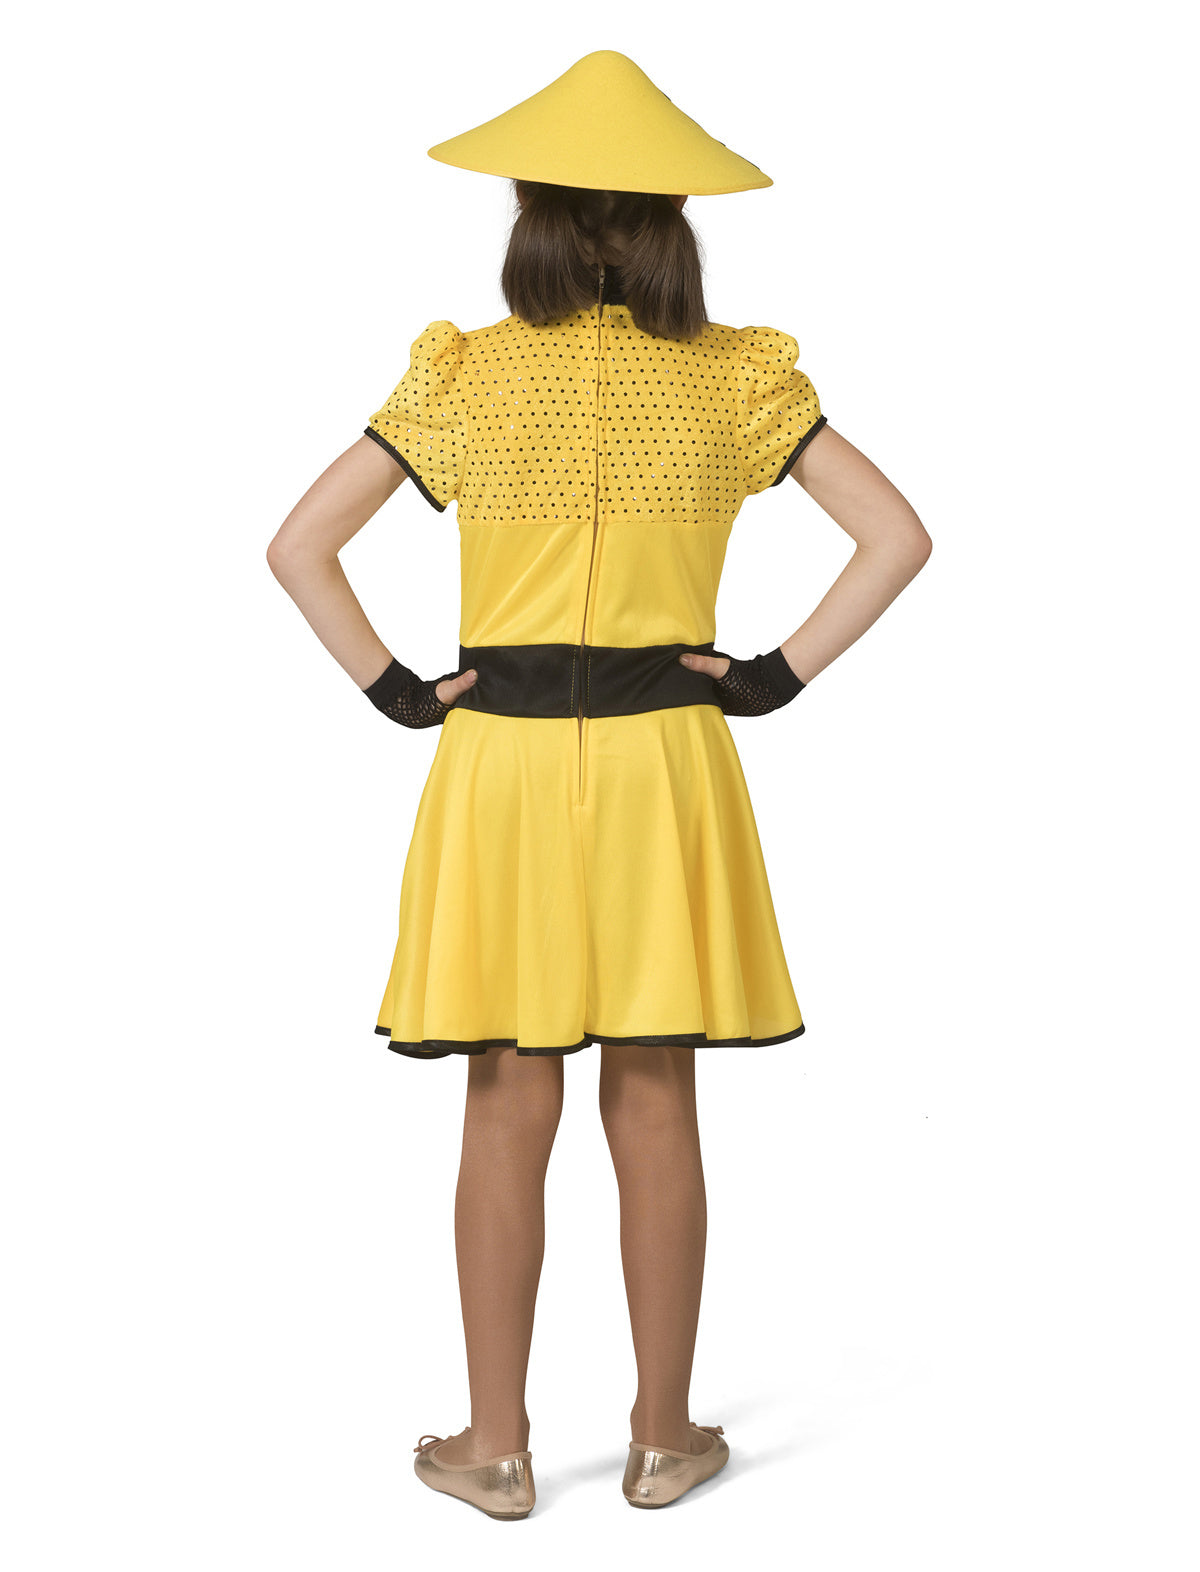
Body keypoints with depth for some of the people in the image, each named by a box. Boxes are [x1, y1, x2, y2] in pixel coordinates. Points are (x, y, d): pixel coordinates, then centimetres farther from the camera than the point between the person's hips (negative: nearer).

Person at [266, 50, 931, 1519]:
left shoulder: (463, 377, -3)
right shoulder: (736, 379, -1)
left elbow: (299, 545, -5)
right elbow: (898, 535, -3)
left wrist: (394, 689, 0)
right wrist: (779, 676, -1)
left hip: (500, 756, 0)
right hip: (665, 759, 1)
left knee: (508, 1113, 7)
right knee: (656, 1111, 9)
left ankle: (497, 1445, 16)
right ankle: (664, 1436, 20)